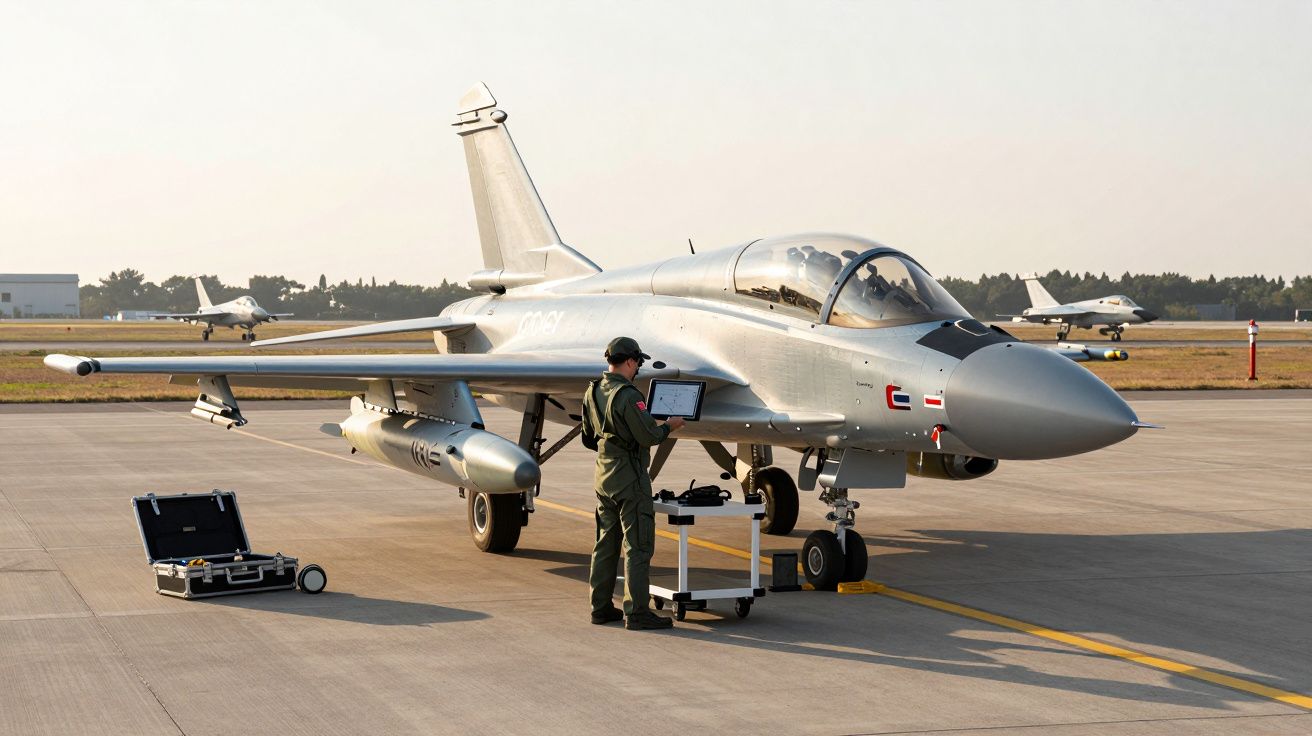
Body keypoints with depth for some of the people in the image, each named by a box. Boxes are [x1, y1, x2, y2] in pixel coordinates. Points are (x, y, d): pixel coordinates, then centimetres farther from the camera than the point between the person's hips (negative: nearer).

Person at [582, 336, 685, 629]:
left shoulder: (592, 393, 8)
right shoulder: (627, 396, -20)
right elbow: (649, 436, -19)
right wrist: (669, 426, -1)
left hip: (603, 476, 9)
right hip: (630, 478, -9)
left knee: (606, 542, 15)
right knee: (638, 545, -4)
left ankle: (601, 607, 19)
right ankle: (636, 612, -4)